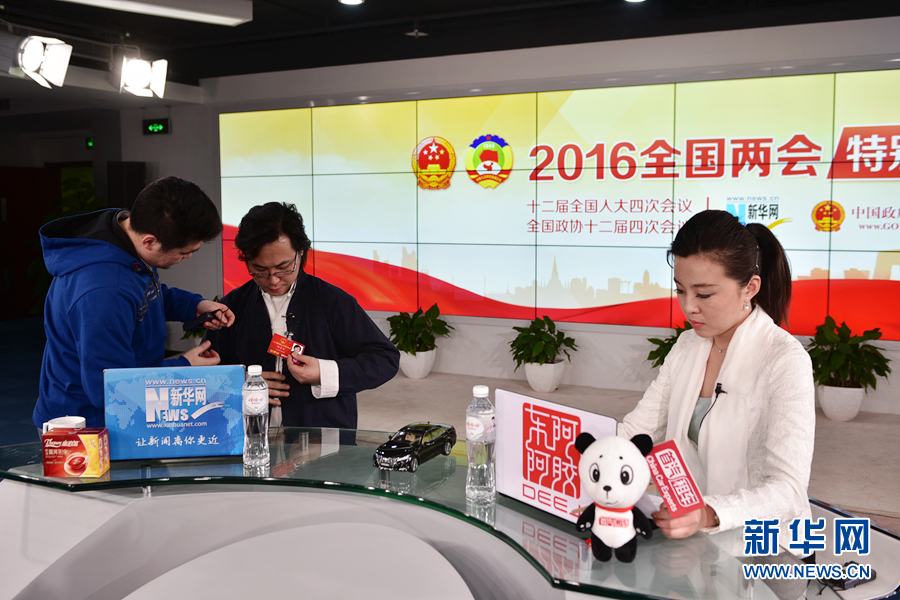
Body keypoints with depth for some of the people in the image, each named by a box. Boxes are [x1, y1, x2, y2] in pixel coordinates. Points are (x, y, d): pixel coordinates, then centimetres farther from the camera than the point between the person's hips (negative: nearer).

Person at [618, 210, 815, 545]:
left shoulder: (785, 361, -14)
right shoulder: (687, 348, 8)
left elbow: (788, 491, -21)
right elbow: (635, 432, 7)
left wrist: (708, 514, -37)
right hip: (689, 533, 6)